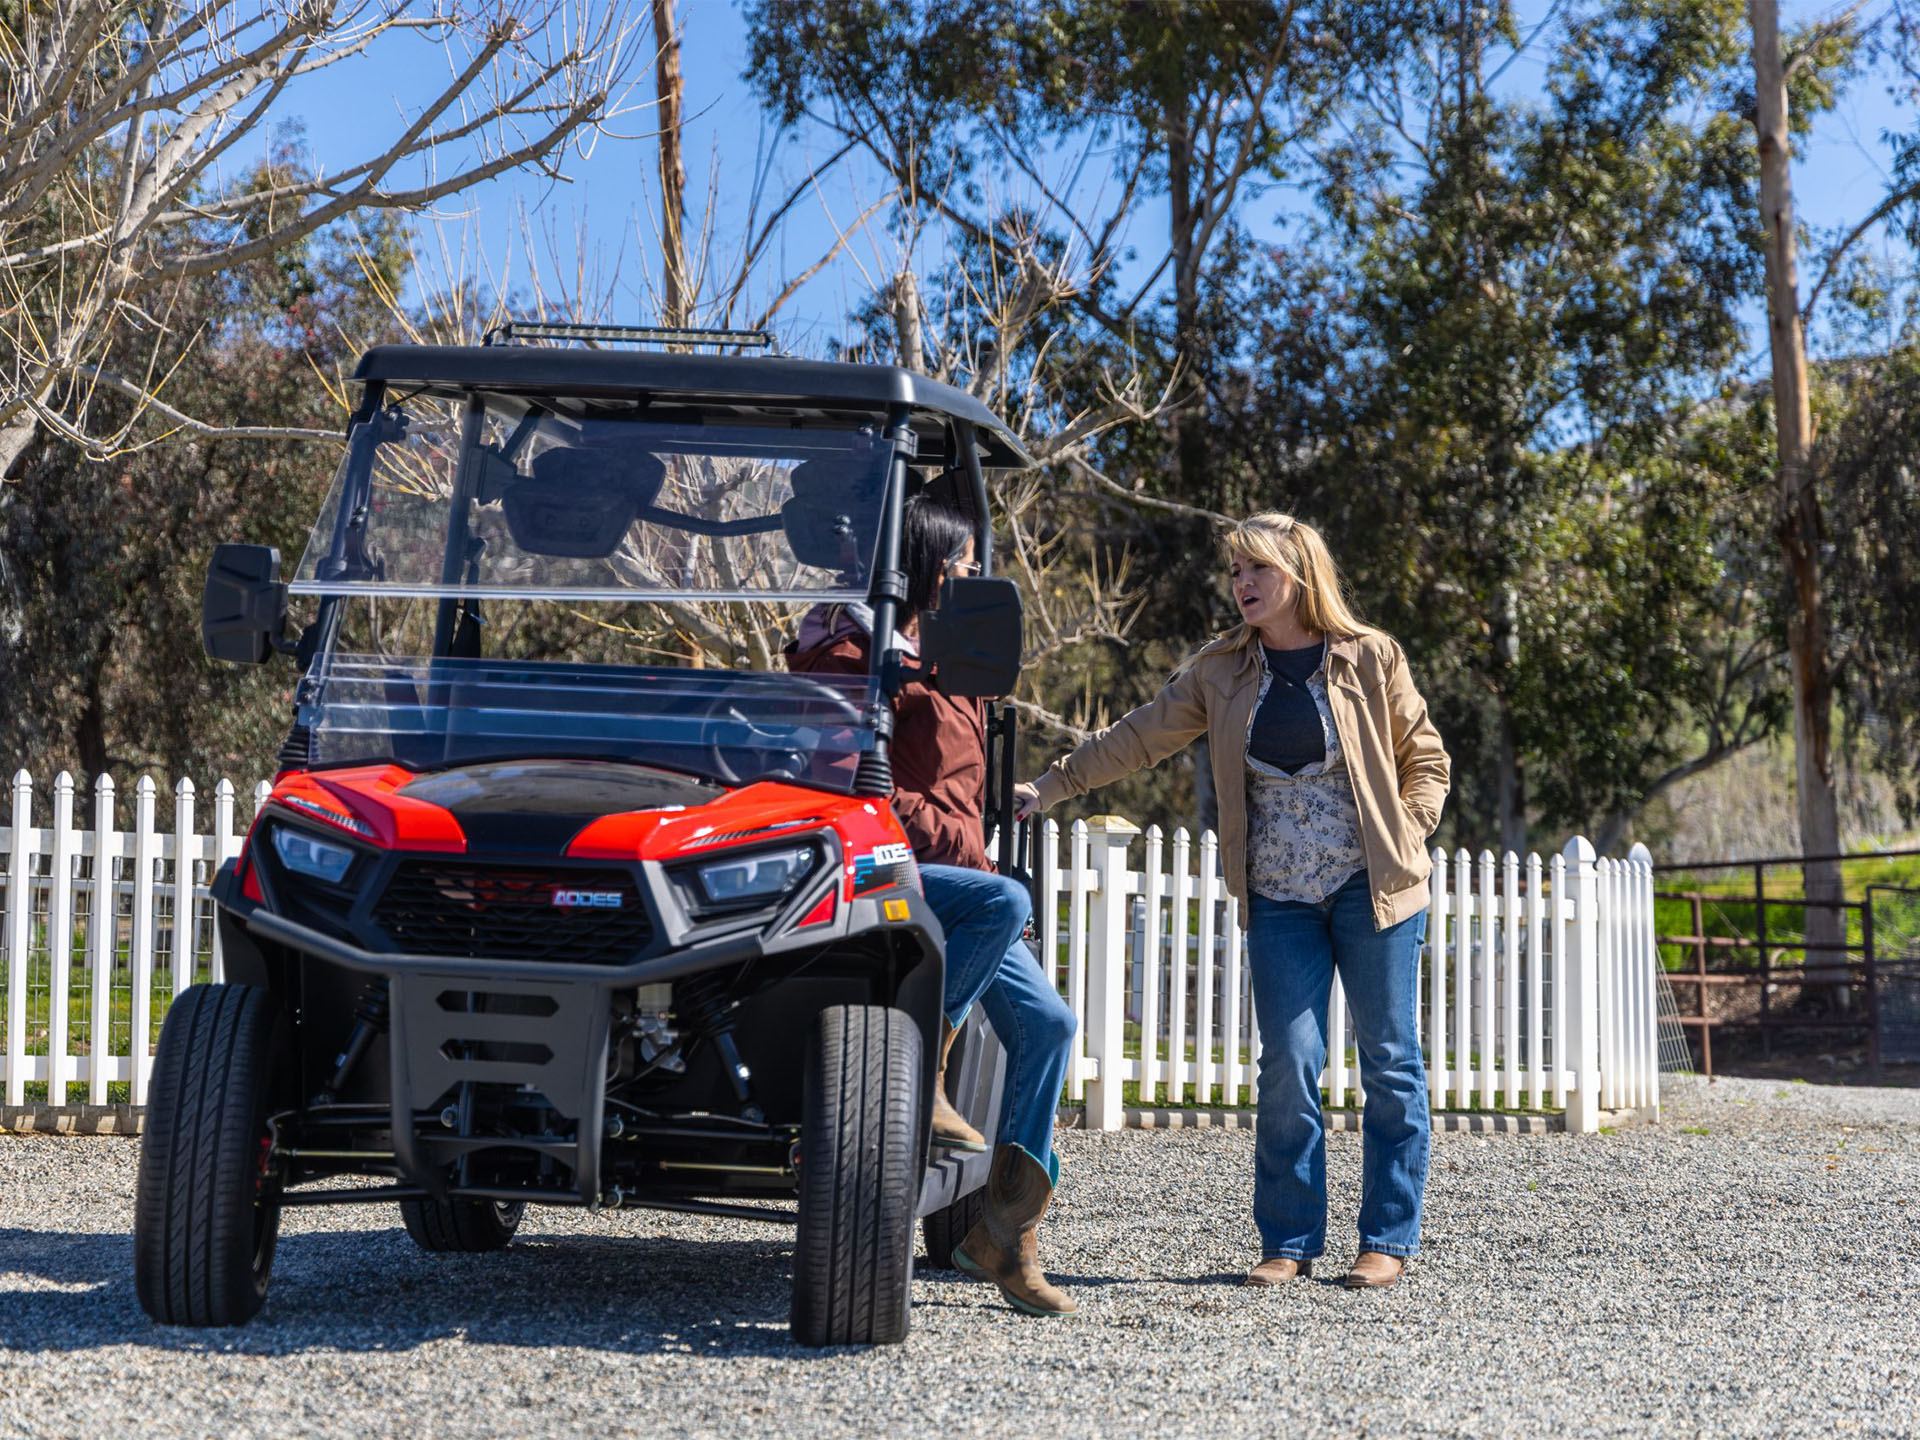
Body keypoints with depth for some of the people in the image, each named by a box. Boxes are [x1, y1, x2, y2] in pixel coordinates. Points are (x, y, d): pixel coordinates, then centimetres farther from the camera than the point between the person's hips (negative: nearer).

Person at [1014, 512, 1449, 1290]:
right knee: (1288, 1066, -3)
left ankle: (1388, 1240, 10)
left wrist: (1403, 837, -7)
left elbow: (1425, 759, 5)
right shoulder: (1221, 671, 6)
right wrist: (1049, 787, 0)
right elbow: (1139, 736, 6)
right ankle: (1289, 1240, 7)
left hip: (1374, 889, -2)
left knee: (1389, 1063, 2)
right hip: (1280, 897, 2)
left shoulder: (1370, 659, -2)